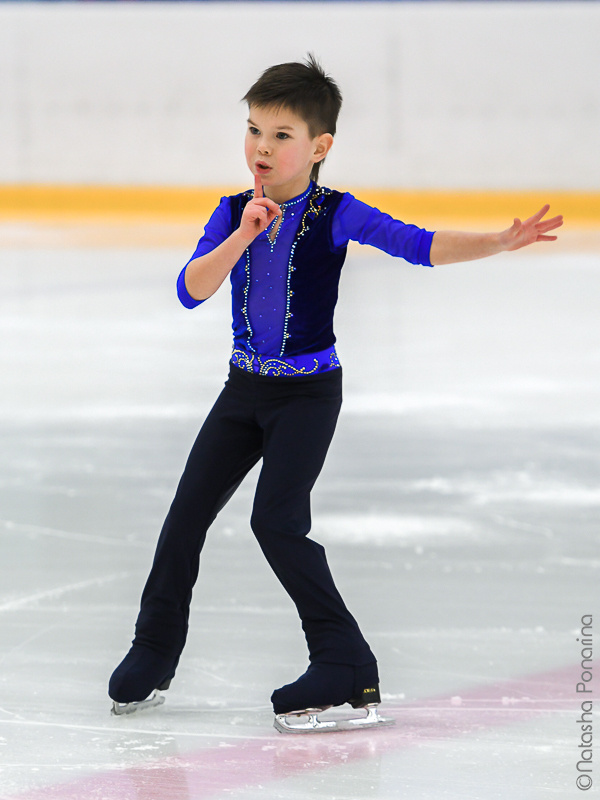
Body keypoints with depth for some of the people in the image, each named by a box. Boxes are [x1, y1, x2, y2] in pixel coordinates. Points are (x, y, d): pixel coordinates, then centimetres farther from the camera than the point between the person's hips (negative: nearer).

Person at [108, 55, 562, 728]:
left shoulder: (337, 216, -12)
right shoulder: (234, 214, -1)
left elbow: (422, 246, -22)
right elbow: (191, 291, -13)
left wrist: (502, 241, -36)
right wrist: (244, 236, -26)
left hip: (308, 394, -5)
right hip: (245, 388, 5)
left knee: (277, 521, -16)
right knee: (188, 513, 8)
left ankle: (345, 663, -8)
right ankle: (156, 647, 27)